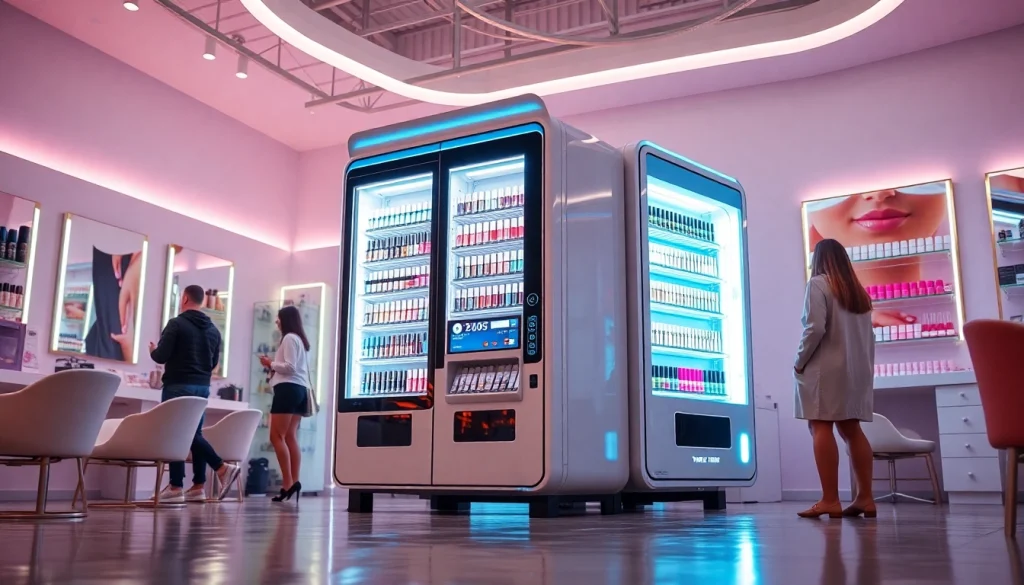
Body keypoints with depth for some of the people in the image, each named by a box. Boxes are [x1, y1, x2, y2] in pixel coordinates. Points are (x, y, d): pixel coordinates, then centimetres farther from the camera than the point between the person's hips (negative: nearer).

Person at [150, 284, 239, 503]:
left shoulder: (176, 324, -8)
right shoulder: (213, 330, 11)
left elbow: (161, 356, -12)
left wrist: (153, 351, 10)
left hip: (178, 385, -6)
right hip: (202, 386, 6)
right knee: (195, 434, 10)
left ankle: (176, 488, 0)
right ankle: (198, 486, 4)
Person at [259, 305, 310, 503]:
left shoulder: (289, 338, -7)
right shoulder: (301, 339, 22)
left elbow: (290, 367, -15)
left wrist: (271, 364, -3)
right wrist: (274, 365, 16)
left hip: (288, 389, -10)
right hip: (300, 389, 10)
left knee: (277, 436, -10)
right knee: (291, 437, 4)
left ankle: (288, 482, -16)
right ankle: (294, 482, -3)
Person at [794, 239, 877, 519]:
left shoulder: (818, 284, -3)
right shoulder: (859, 291, 18)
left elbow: (815, 328, -14)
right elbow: (869, 335, 13)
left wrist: (800, 362, -6)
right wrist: (866, 366, 14)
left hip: (826, 368, -7)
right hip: (855, 370, 7)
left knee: (821, 428, -9)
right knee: (851, 430, 8)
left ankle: (830, 500, -13)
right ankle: (865, 497, 5)